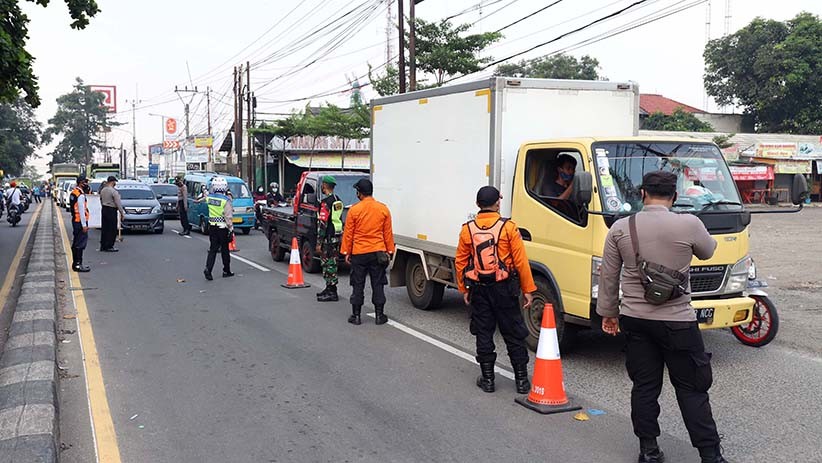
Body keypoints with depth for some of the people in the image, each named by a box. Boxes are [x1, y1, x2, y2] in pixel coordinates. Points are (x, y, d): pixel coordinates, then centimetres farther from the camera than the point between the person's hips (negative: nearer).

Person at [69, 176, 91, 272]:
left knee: (76, 243, 16)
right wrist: (84, 225, -19)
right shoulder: (81, 195, -19)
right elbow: (82, 211, -21)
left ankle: (75, 263, 24)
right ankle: (78, 265, -5)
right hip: (80, 222, -10)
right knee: (80, 244, -6)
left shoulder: (73, 193, 12)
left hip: (75, 220, 10)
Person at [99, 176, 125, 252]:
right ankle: (109, 247, -4)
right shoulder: (114, 191, -14)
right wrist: (122, 212, -9)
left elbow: (101, 200, 17)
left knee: (104, 228, 11)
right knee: (112, 229, -3)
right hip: (111, 211, -8)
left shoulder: (103, 190, 10)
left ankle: (103, 246, 15)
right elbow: (118, 203, -14)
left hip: (104, 209, 8)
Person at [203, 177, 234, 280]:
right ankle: (226, 271, 18)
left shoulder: (209, 198, 0)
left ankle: (208, 268, -9)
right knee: (225, 250, 8)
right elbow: (228, 217, -17)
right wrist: (231, 229, -12)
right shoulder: (226, 200, -16)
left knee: (213, 249, 9)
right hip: (223, 228, -4)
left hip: (212, 227, 4)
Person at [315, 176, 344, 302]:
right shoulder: (338, 201, 14)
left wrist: (319, 243, -17)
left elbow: (322, 224, -19)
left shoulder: (326, 202, -16)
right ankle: (329, 289, 25)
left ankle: (332, 293, -3)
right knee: (331, 263, 16)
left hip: (328, 238, -9)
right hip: (337, 236, 9)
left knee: (328, 264, -5)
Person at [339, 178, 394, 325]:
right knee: (378, 284, 8)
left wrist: (346, 252, 6)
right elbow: (388, 233, 4)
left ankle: (356, 316, 11)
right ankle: (379, 315, 11)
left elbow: (348, 234, -3)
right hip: (378, 253, 2)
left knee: (358, 285, 7)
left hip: (358, 253, -1)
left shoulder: (354, 210, -7)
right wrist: (389, 251, 12)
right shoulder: (383, 209, 0)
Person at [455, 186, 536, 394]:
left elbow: (460, 262, 3)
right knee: (514, 334, 7)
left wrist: (464, 289, 13)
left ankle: (487, 379, 14)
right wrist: (528, 289, -2)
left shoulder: (467, 230, -1)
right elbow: (520, 261, -9)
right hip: (504, 289, -2)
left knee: (483, 334, 11)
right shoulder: (508, 228, -8)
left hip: (478, 290, 2)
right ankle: (522, 380, 12)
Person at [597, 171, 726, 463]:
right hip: (677, 322, -3)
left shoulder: (620, 229, -2)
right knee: (692, 389, 7)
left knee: (644, 386, 12)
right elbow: (707, 252, 10)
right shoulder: (689, 225, -12)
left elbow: (608, 276, 5)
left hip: (634, 320, 3)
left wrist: (608, 312, 16)